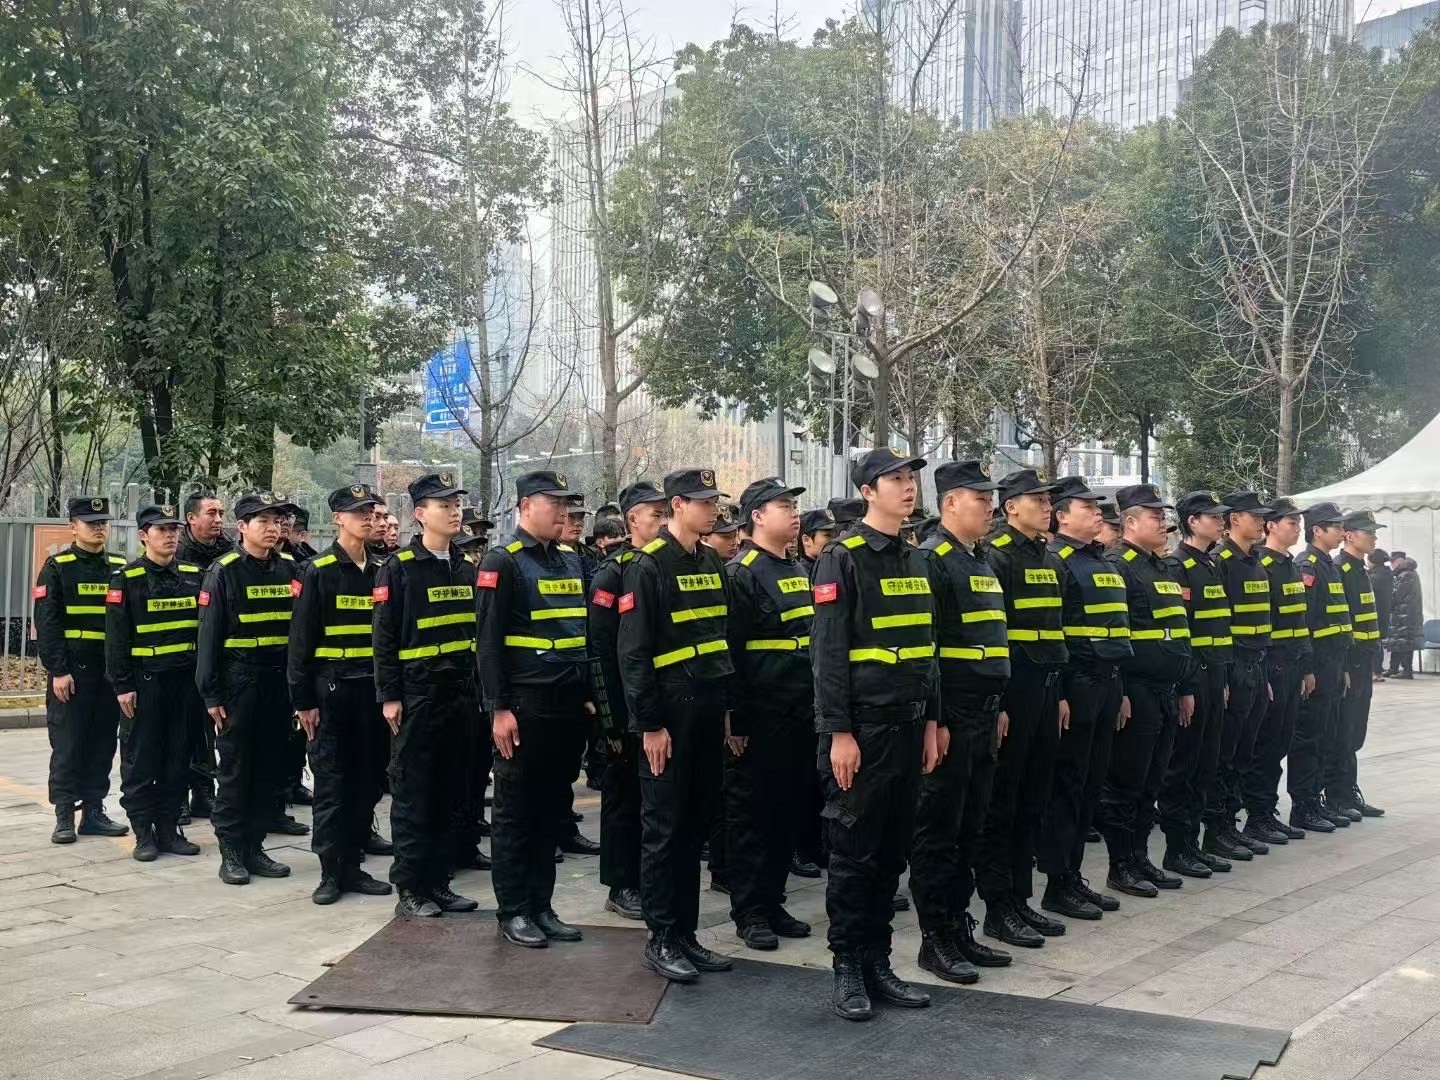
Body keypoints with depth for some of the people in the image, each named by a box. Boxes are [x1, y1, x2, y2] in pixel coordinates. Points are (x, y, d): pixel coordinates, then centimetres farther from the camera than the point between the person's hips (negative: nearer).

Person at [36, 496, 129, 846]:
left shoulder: (120, 567, 10)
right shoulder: (57, 567, -2)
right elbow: (47, 624, -8)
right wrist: (58, 671, -15)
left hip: (110, 672, 4)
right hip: (71, 672, -4)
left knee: (103, 745, 8)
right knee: (67, 746, 0)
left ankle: (94, 812, 17)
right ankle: (64, 817, 8)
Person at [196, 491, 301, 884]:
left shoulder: (289, 568, 8)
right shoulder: (223, 571, -5)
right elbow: (209, 635, -7)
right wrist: (210, 694, -10)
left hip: (279, 681, 5)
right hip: (239, 680, -4)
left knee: (271, 770, 9)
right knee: (235, 770, 2)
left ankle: (255, 847, 20)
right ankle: (231, 852, 11)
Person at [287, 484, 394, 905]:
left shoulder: (382, 571, 10)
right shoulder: (317, 571, -4)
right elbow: (301, 640, -6)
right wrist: (303, 699, -10)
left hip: (373, 689, 5)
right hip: (331, 689, -4)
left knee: (367, 780, 8)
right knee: (331, 782, 0)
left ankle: (353, 865, 18)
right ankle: (330, 871, 9)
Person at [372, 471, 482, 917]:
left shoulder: (466, 568, 12)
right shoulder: (399, 568, -6)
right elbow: (384, 637, -8)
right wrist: (389, 696, -12)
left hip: (462, 696, 6)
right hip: (417, 696, -6)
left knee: (452, 795, 10)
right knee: (413, 796, 1)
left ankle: (438, 882, 20)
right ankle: (410, 890, 9)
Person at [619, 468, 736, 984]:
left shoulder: (713, 563, 12)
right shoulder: (648, 565, -11)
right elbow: (633, 651, -15)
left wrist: (729, 707, 13)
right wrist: (649, 724, -17)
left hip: (709, 712, 7)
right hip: (669, 714, -7)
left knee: (695, 825, 13)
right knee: (663, 828, 1)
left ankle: (686, 933, 22)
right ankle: (661, 940, 11)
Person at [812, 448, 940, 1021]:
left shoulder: (916, 561, 14)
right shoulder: (842, 558, -9)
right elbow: (828, 651, -14)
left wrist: (931, 722, 14)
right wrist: (838, 733, -18)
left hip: (909, 726, 7)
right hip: (862, 729, -7)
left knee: (893, 851, 12)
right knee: (855, 852, 1)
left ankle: (878, 962, 22)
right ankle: (847, 969, 12)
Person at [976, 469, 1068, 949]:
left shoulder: (1049, 561, 16)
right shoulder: (995, 556, -11)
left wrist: (1060, 693, 16)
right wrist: (995, 702, -20)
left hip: (1046, 689, 9)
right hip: (1012, 690, -9)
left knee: (1033, 802, 13)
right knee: (1001, 802, -1)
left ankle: (1021, 898, 22)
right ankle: (997, 909, 7)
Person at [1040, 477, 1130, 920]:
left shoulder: (1103, 563, 18)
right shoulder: (1054, 561, -10)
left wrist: (1118, 688, 19)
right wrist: (1058, 693, -21)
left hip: (1107, 684, 9)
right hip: (1076, 685, -9)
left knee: (1091, 784, 13)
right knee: (1066, 784, -2)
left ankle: (1074, 875, 22)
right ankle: (1058, 885, 6)